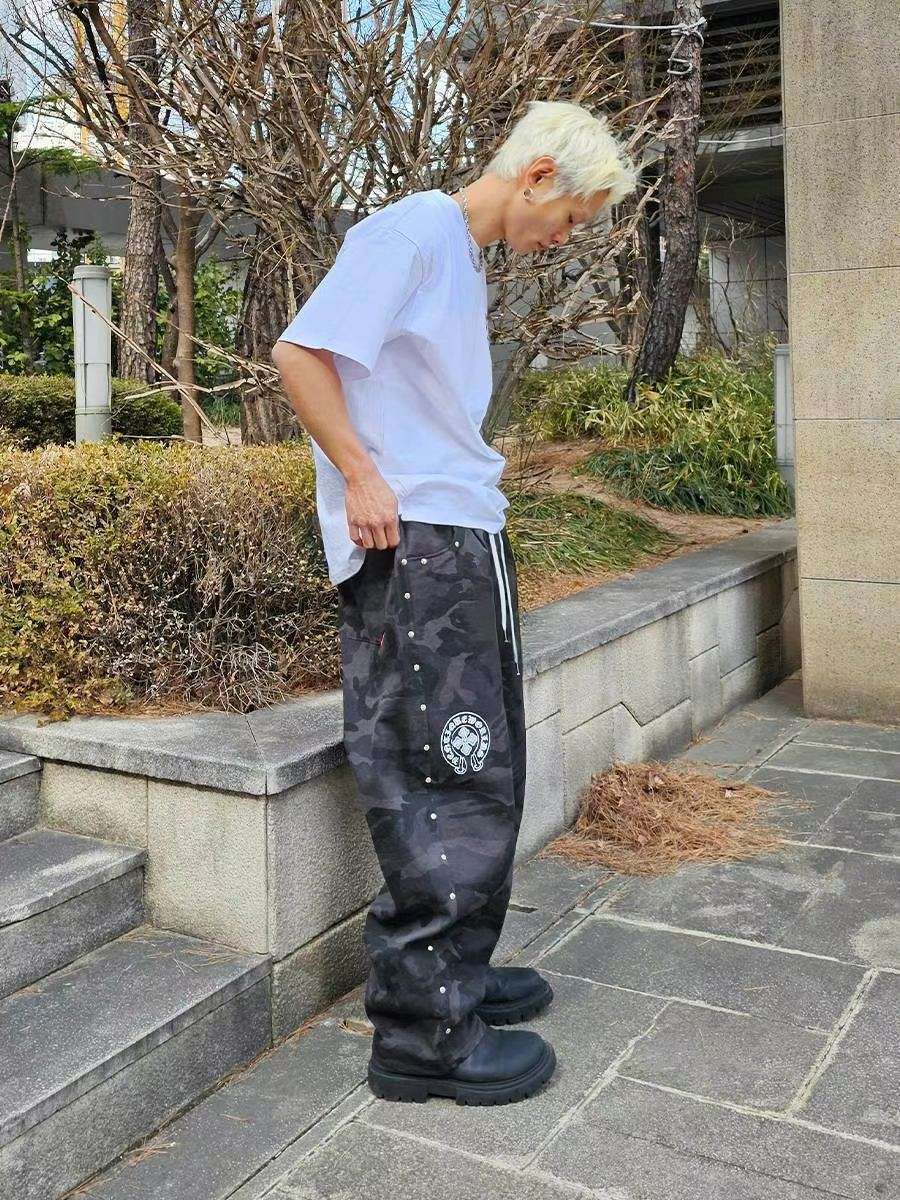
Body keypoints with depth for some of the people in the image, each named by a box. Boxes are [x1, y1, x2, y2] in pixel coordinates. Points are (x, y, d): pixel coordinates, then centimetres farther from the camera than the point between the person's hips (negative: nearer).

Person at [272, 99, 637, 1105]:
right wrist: (361, 478, -15)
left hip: (461, 540, 10)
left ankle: (452, 973, 28)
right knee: (444, 779, -6)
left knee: (477, 769, 14)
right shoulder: (411, 232, -9)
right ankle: (425, 1032, 5)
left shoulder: (464, 256, 21)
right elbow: (298, 352, -16)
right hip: (412, 543, -10)